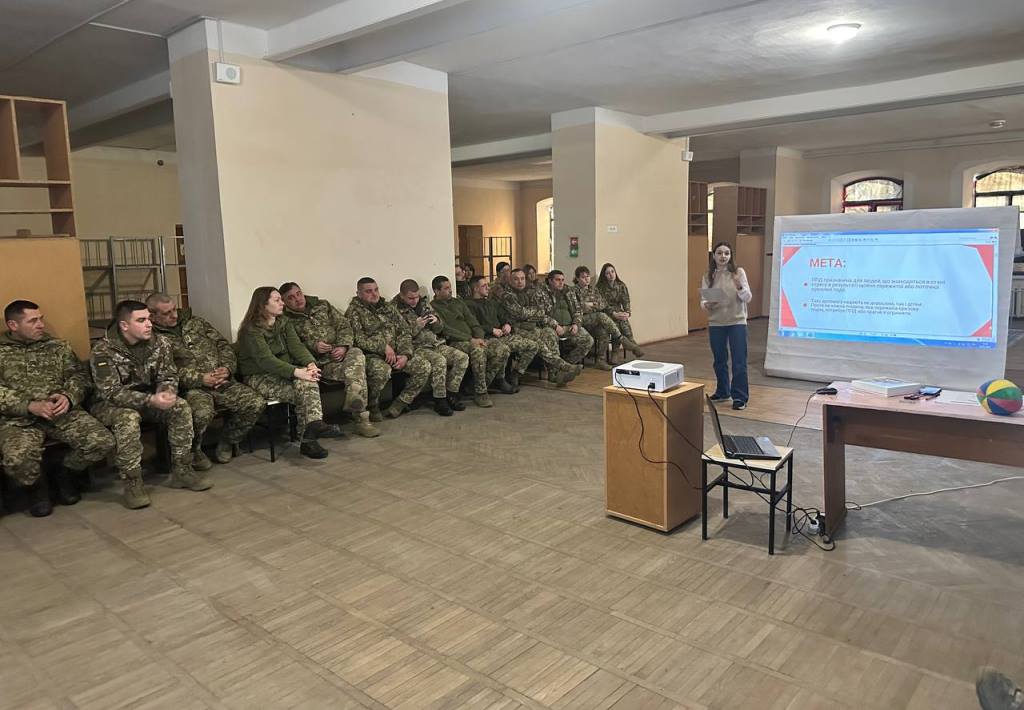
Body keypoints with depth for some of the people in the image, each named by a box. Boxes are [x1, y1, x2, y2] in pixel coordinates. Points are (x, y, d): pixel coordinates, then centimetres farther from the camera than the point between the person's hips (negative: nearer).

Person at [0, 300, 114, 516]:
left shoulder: (58, 347, 16)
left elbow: (79, 376, 9)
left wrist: (68, 397, -13)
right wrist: (30, 406, -19)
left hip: (63, 413, 3)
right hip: (18, 418, -3)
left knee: (103, 442, -21)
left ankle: (64, 474, 11)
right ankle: (37, 486, 3)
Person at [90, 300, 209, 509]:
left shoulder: (160, 343, -7)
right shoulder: (103, 351, -22)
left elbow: (168, 376, -3)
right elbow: (111, 392, -27)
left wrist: (167, 393, -29)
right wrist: (151, 400, -40)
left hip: (148, 400, 5)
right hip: (110, 405, -5)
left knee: (181, 407, -20)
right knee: (129, 418, -36)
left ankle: (181, 470, -11)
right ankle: (132, 483, -26)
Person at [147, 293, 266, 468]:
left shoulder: (195, 322, 19)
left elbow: (223, 345, 17)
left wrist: (227, 367, -3)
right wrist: (201, 379, -18)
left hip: (222, 382, 5)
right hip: (191, 387, -5)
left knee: (257, 403, -17)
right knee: (202, 413, -38)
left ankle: (226, 443, 8)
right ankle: (193, 451, -3)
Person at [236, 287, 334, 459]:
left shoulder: (284, 323, 11)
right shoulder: (251, 330, -11)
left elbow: (296, 346, -3)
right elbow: (265, 359, -24)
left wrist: (310, 363, -25)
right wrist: (296, 372, -36)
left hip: (283, 372, 5)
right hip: (259, 378, -5)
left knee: (307, 381, -28)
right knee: (304, 393, -27)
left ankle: (311, 431, -39)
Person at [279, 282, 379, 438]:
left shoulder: (322, 305, 17)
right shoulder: (286, 320, 6)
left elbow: (344, 325, 12)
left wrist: (343, 346, -5)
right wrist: (313, 346, -18)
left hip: (339, 353, 3)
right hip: (318, 362, -3)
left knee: (356, 354, -33)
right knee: (355, 372, -32)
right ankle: (361, 417, -33)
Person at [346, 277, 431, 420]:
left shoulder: (388, 308, 18)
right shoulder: (354, 311, 1)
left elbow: (404, 333, 13)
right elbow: (358, 339, -13)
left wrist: (405, 355, -4)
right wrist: (384, 346, -18)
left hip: (395, 354, 6)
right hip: (371, 355, -6)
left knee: (424, 367, -14)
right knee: (382, 370, -39)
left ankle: (398, 405, -7)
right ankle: (373, 407, -12)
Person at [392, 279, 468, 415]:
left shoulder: (423, 304, 16)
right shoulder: (395, 310, -3)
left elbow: (439, 329, 20)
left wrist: (436, 321, -2)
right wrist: (416, 326, -18)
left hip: (436, 344, 7)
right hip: (416, 347, -7)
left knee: (462, 357, -12)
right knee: (439, 360, -34)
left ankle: (451, 395, -5)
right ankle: (440, 401, -21)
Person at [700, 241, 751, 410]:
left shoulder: (738, 272, -4)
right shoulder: (708, 276, 2)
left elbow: (748, 298, -7)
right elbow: (703, 300, 1)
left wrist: (739, 287, -26)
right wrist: (706, 305, -22)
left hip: (737, 322, -3)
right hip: (715, 324, 3)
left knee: (739, 361, -2)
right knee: (719, 361, 14)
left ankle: (740, 397, 7)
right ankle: (722, 392, 30)